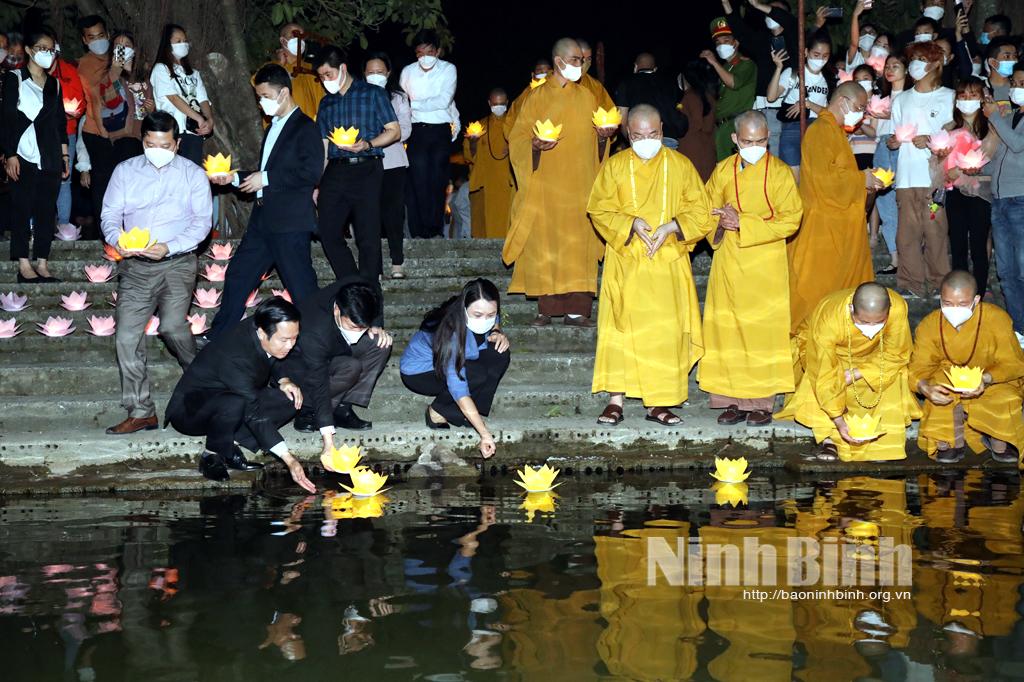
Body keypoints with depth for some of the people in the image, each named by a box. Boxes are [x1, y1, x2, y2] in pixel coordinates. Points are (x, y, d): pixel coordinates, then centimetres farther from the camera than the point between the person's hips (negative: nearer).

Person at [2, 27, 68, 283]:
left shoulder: (55, 84, 16)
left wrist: (64, 155, 11)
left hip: (50, 157, 5)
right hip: (24, 155, -5)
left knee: (47, 210, 2)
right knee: (22, 209, -4)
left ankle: (42, 264, 5)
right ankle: (24, 266, -3)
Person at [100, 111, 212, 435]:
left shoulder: (193, 174, 5)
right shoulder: (125, 171, 11)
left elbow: (202, 221, -2)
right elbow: (110, 214, 8)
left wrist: (170, 247, -17)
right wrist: (116, 239, -16)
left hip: (177, 263, -3)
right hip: (135, 265, 3)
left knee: (172, 326, -22)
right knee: (127, 337, -5)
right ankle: (140, 412, 2)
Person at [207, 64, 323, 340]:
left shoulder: (305, 128, -9)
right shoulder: (273, 128, 21)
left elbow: (311, 171, -20)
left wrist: (265, 178, -17)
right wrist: (235, 178, 13)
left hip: (290, 222, -9)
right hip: (263, 219, 9)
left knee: (300, 284, -5)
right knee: (238, 275, 13)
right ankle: (217, 337, 23)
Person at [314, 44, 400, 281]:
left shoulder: (373, 93, 5)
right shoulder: (326, 103, 18)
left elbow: (394, 131, 1)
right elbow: (322, 146, 19)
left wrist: (366, 144, -16)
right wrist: (315, 184, 12)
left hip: (366, 170, -5)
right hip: (334, 173, 5)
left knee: (368, 235, -5)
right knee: (328, 233, -1)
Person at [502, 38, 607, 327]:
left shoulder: (586, 96, 13)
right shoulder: (538, 97, 4)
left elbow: (592, 134, 17)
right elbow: (518, 137, 1)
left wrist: (604, 133, -4)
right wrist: (535, 145, -19)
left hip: (580, 183, 2)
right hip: (546, 182, -2)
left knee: (579, 243, -4)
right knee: (545, 242, -4)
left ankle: (577, 310, -4)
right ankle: (547, 308, 2)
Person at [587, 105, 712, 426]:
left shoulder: (680, 165, 5)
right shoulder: (614, 166, 4)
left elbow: (701, 212, 3)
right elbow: (599, 210, 0)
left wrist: (671, 226, -14)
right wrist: (631, 223, -16)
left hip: (668, 264, 1)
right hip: (625, 262, 0)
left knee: (666, 331, 0)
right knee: (621, 329, -3)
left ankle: (657, 402, 8)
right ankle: (616, 400, 2)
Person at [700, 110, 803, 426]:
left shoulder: (779, 172, -4)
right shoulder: (723, 171, 6)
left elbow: (790, 220, -10)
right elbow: (707, 209, 14)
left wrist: (743, 222, -17)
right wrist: (721, 222, -9)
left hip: (765, 263, -3)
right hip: (729, 261, 3)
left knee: (762, 329, -2)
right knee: (727, 328, 2)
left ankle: (762, 402, 4)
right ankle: (735, 400, 8)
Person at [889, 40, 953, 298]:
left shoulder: (949, 97, 6)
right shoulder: (901, 99, 20)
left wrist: (931, 141, -11)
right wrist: (893, 141, 1)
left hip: (936, 176, -3)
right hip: (907, 177, 3)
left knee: (936, 230, -5)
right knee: (907, 231, -1)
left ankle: (940, 284, 5)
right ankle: (910, 284, 5)